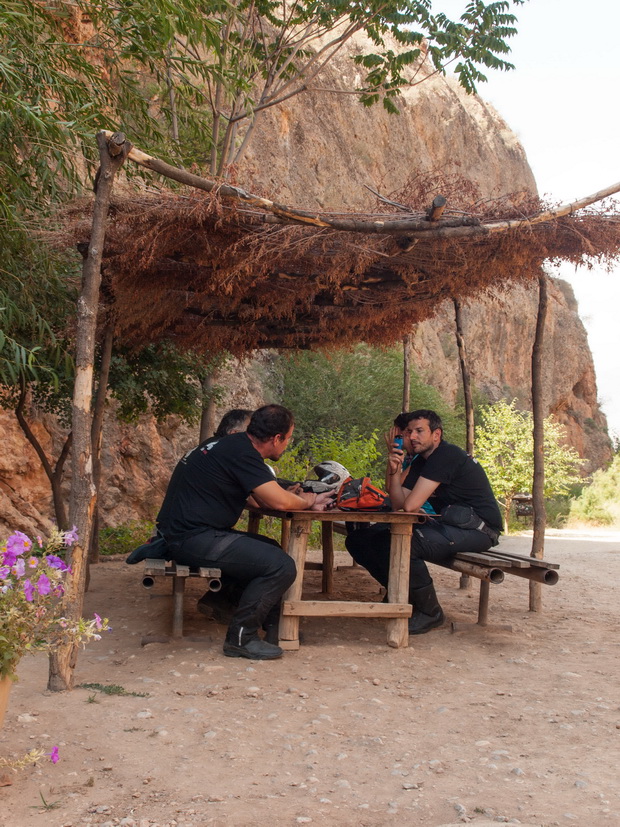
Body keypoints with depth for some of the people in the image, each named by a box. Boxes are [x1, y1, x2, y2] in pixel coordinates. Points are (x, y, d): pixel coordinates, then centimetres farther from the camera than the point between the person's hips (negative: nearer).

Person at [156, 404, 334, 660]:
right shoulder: (242, 452, -17)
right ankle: (241, 638, -2)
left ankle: (271, 628, 20)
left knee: (271, 551, 20)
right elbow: (279, 502, -20)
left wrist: (306, 500, 13)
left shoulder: (232, 445, 14)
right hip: (194, 538, -11)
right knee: (281, 567, -14)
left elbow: (259, 499, 19)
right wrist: (307, 500, 1)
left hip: (184, 533, 11)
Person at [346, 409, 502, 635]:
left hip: (477, 529, -9)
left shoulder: (447, 455, -18)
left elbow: (409, 506, -24)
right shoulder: (420, 461, 13)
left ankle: (429, 611, -13)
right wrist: (394, 471, -9)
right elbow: (398, 504, 4)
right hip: (446, 525, 9)